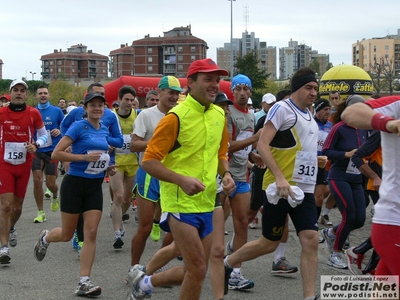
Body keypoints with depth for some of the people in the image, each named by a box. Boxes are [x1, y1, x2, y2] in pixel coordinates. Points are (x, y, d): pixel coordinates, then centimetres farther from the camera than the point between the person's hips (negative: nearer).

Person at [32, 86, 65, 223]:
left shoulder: (57, 111, 0)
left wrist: (59, 131, -15)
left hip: (52, 150, -1)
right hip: (36, 150, 1)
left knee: (50, 183, 1)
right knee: (37, 181, -7)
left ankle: (55, 197, 38)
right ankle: (41, 212, 5)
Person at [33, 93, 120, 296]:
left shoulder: (104, 130, 9)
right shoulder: (79, 127, -10)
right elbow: (56, 153, -15)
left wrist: (107, 167, 8)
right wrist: (85, 157, -22)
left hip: (95, 186, 5)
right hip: (75, 183, -5)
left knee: (91, 233, -5)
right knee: (67, 235, 6)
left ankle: (84, 283, -2)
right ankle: (45, 237, 42)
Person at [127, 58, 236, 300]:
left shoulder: (220, 115, 8)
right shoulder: (176, 116, -14)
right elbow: (149, 161, -14)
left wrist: (226, 174, 1)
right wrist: (182, 180, -27)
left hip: (207, 203, 7)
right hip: (181, 202, -7)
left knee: (196, 271, 13)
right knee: (198, 270, -9)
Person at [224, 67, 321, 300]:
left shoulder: (309, 115, 17)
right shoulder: (282, 108, -9)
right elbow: (262, 145, -17)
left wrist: (316, 160, 14)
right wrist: (279, 177, -25)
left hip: (305, 188, 7)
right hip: (281, 187, -7)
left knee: (311, 241, -5)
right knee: (269, 243, 3)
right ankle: (228, 263, 27)